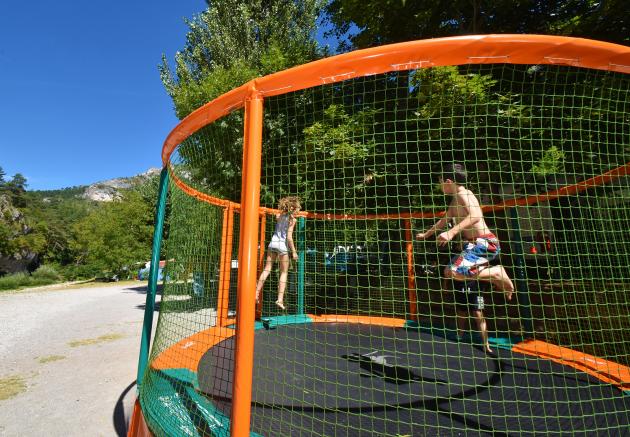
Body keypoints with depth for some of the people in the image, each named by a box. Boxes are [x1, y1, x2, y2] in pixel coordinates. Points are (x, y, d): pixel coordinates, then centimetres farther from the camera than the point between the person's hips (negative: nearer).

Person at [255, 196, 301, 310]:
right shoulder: (292, 219, -7)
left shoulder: (279, 216, 8)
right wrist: (294, 251, -9)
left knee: (267, 269, 10)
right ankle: (280, 299, 2)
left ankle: (256, 294, 9)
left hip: (273, 243, 5)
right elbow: (289, 237, -13)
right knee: (284, 273, 6)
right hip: (283, 245, -5)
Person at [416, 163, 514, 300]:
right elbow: (444, 220, 30)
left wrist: (451, 232, -37)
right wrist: (426, 234, 37)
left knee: (452, 272, -24)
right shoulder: (455, 199, 17)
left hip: (484, 243, -10)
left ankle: (496, 273, -7)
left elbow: (476, 216, -29)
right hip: (475, 243, 10)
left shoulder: (463, 193, -11)